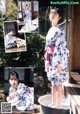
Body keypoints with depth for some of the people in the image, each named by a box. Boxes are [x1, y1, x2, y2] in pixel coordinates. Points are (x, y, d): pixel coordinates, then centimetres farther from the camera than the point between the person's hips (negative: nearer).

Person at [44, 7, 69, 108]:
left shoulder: (59, 30, -13)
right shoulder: (51, 30, 13)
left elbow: (61, 47, -17)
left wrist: (59, 63, -19)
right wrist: (47, 61, 15)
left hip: (57, 60, -8)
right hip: (51, 60, 8)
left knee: (58, 83, 3)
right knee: (53, 83, 16)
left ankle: (58, 105, 16)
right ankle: (53, 103, 28)